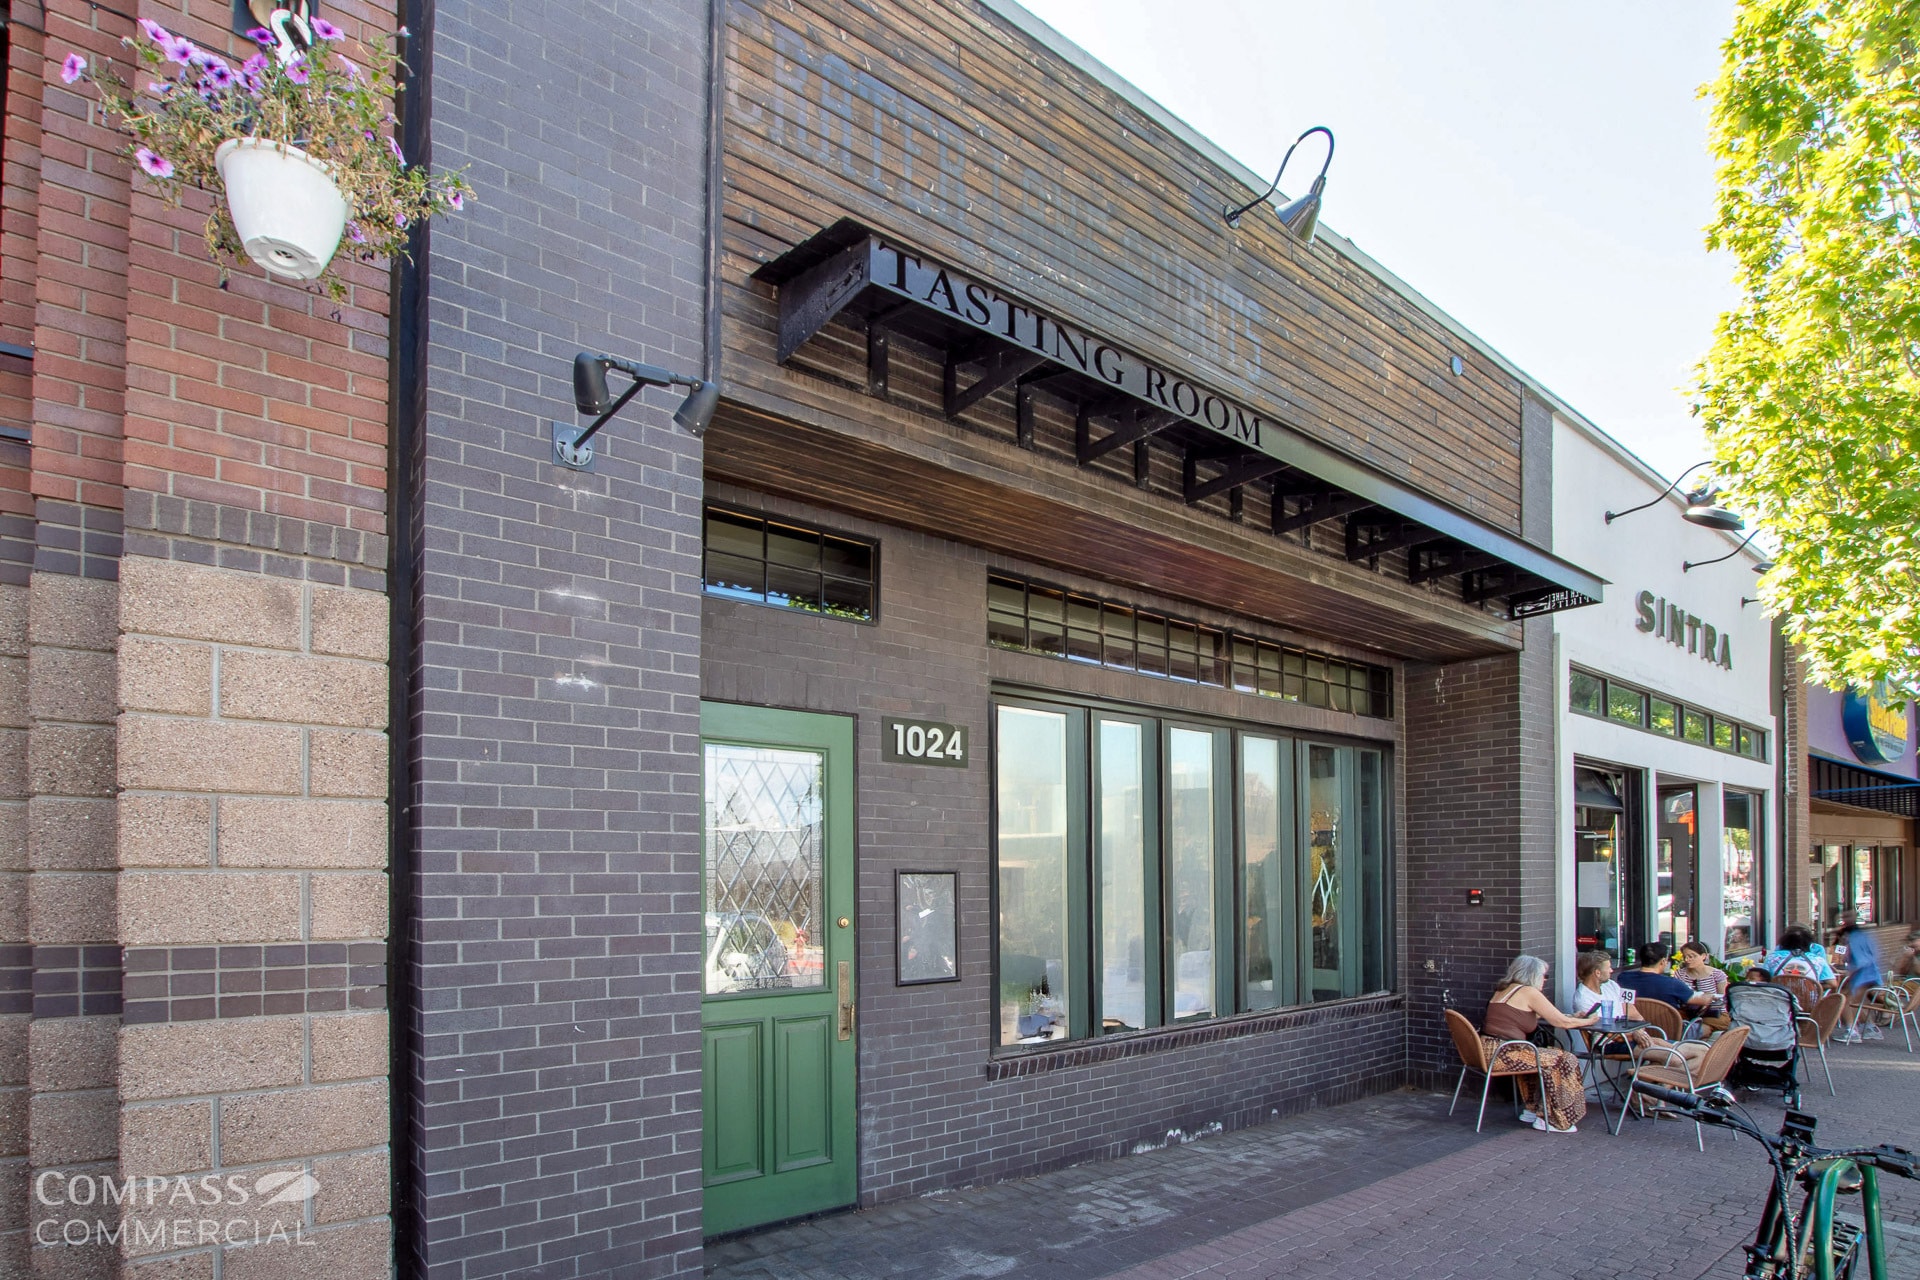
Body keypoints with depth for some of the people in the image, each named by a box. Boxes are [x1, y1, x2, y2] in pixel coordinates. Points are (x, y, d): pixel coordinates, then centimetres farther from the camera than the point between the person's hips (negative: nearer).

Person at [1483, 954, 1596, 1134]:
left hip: (1488, 1052, 9)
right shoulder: (1529, 992, -6)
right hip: (1503, 1054, -9)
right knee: (1563, 1060, 2)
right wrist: (1588, 1021, 16)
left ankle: (1532, 1109, 31)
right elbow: (1562, 1022, -3)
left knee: (1542, 1056, 32)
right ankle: (1551, 1121, 9)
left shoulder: (1503, 990, 19)